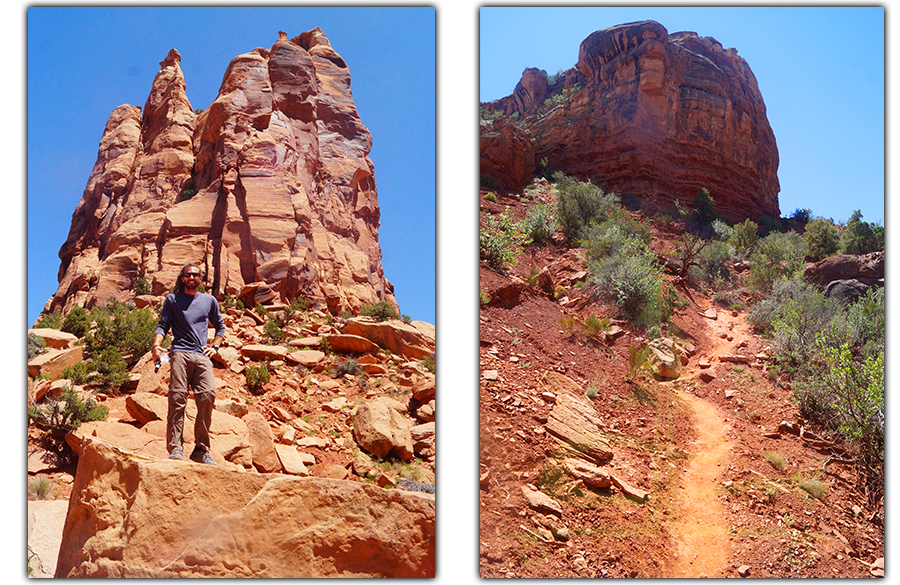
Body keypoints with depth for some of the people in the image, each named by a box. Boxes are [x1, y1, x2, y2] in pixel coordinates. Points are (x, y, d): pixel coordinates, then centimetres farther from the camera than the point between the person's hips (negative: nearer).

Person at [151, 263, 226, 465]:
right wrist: (156, 344, -7)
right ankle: (175, 448, -19)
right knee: (177, 397, -17)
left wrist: (214, 346, 16)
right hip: (180, 353, -1)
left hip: (202, 356, 1)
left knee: (208, 395, -18)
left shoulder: (209, 300, 25)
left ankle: (201, 450, -14)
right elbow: (163, 325, 12)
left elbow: (220, 327, 33)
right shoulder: (172, 299, 20)